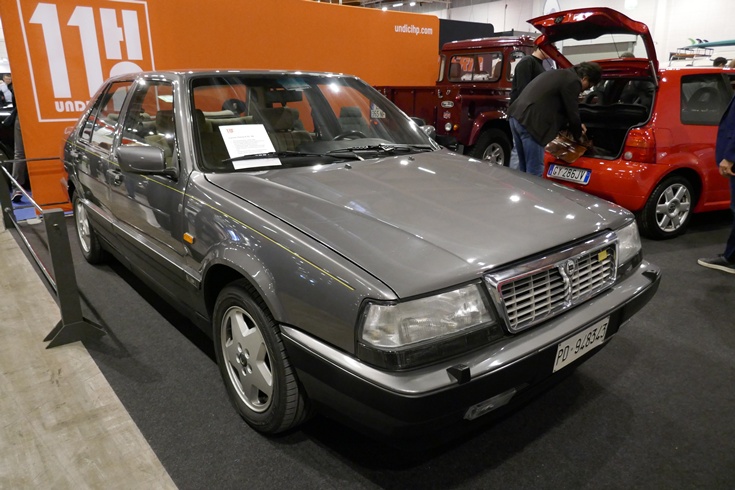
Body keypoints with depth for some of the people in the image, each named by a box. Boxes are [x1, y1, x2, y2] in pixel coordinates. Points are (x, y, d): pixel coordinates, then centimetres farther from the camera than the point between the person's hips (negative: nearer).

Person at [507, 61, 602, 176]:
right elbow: (572, 114, 0)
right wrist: (578, 135, 18)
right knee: (534, 172, -3)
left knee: (524, 168, 18)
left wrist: (576, 126, 38)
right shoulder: (573, 81, -4)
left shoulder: (558, 74, 26)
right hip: (530, 122, -10)